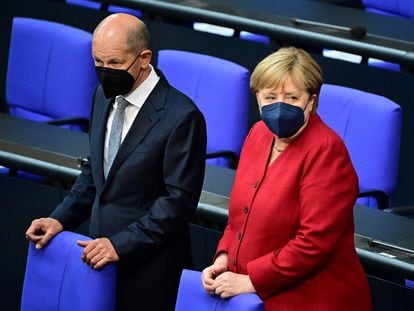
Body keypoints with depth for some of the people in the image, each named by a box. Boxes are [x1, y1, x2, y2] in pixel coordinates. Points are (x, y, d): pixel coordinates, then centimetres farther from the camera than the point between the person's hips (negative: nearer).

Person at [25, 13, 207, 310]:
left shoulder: (181, 116, -19)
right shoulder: (104, 95, 5)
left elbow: (179, 199, -18)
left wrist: (121, 243, -20)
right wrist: (61, 219, 3)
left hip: (147, 264, -6)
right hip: (103, 252, 7)